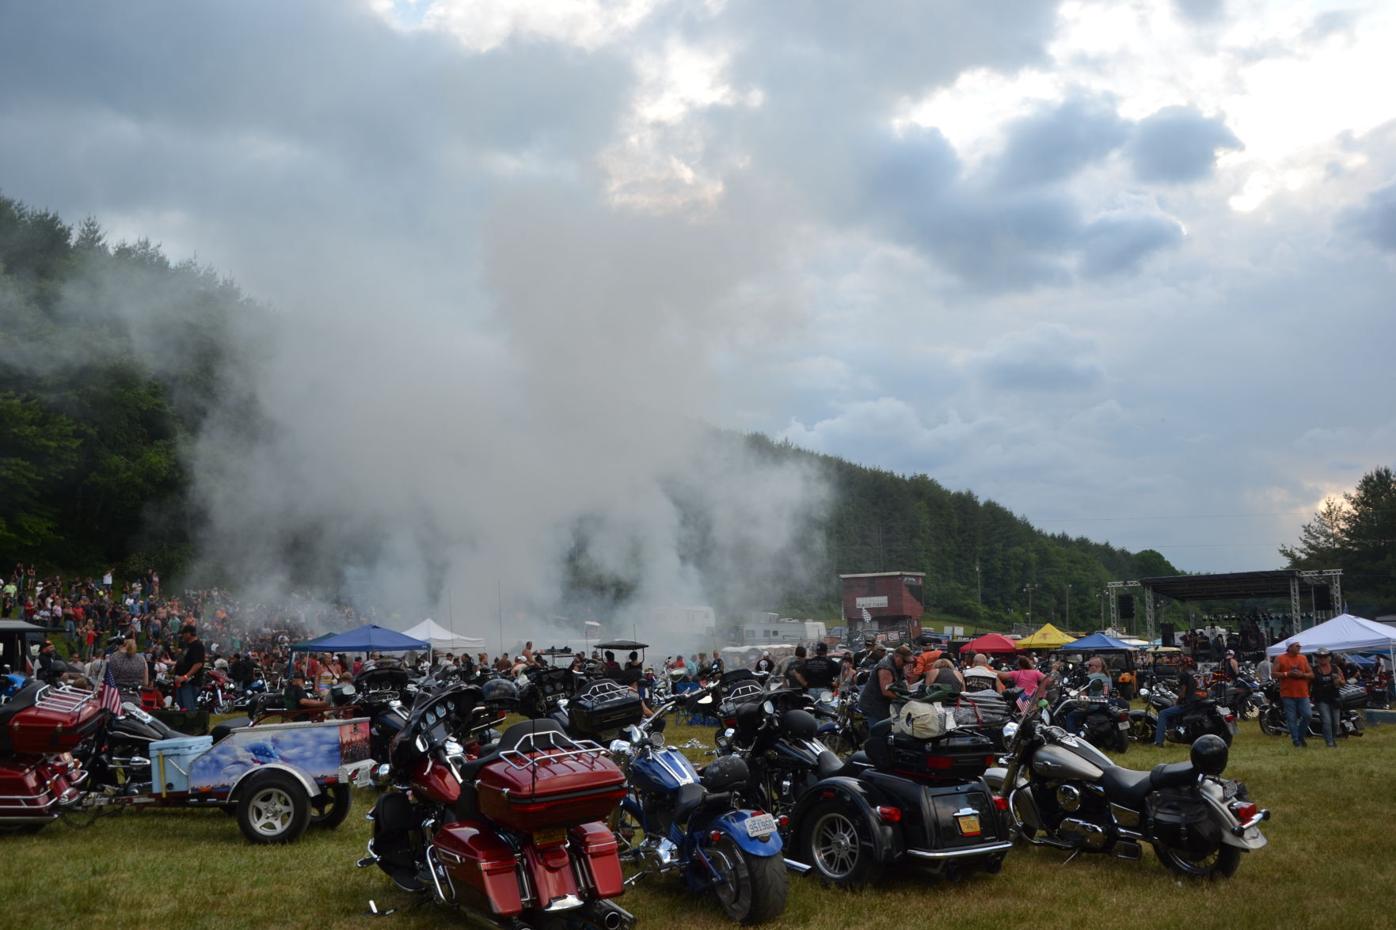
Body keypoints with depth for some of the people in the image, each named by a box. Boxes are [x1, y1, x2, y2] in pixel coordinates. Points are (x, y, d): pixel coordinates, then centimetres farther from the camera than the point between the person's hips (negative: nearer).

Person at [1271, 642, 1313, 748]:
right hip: (1288, 694, -3)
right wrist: (1287, 674, -16)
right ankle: (1296, 740, 9)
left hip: (1303, 694, 3)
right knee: (1292, 718, 0)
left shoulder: (1303, 658, 11)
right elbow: (1273, 673, -4)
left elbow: (1311, 674, 11)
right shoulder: (1280, 659, 1)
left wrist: (1302, 674, -9)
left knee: (1307, 715, -5)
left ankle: (1300, 736, 17)